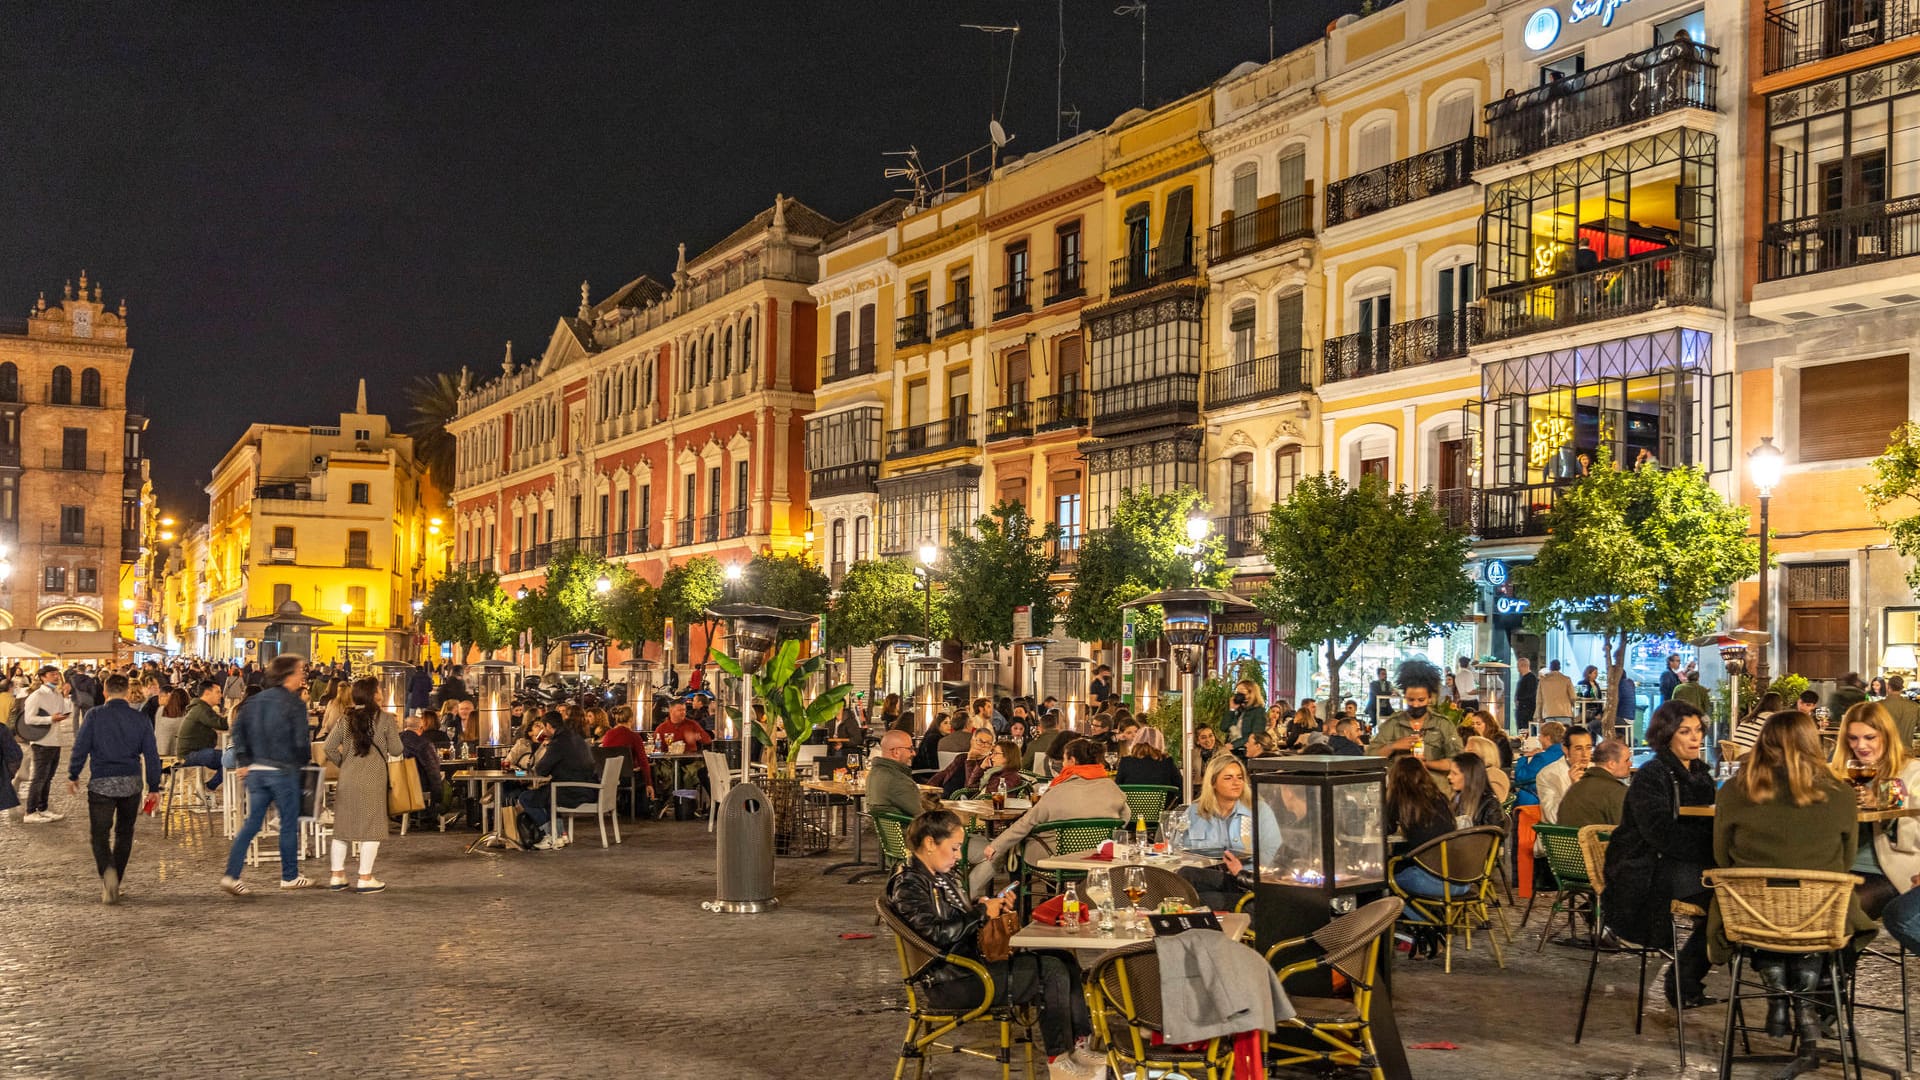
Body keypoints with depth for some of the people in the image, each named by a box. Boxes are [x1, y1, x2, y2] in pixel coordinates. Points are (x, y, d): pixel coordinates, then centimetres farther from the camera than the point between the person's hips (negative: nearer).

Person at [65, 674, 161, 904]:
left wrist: (73, 775, 8)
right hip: (131, 783, 2)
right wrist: (154, 787, 10)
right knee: (124, 833, 16)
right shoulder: (139, 718, 3)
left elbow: (80, 747, -6)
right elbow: (152, 755, 3)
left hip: (101, 783, -2)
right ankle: (113, 884, 21)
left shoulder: (94, 715, -4)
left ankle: (107, 871, -24)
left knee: (100, 834, 4)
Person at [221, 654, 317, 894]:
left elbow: (238, 728, 4)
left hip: (256, 770, 6)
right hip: (284, 771, -6)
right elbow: (301, 740, -13)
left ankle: (232, 874, -2)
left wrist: (243, 762, 6)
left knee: (252, 823, 8)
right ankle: (290, 876, 17)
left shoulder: (256, 700, 8)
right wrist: (306, 760, 7)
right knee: (289, 823, 8)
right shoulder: (294, 704, -11)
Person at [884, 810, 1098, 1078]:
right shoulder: (907, 885, -13)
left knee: (1064, 962, 0)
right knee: (1050, 973, -17)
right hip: (950, 982, -10)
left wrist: (991, 905, 6)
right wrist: (982, 912, -15)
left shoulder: (943, 877, 17)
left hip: (971, 959, 10)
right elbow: (936, 933, -24)